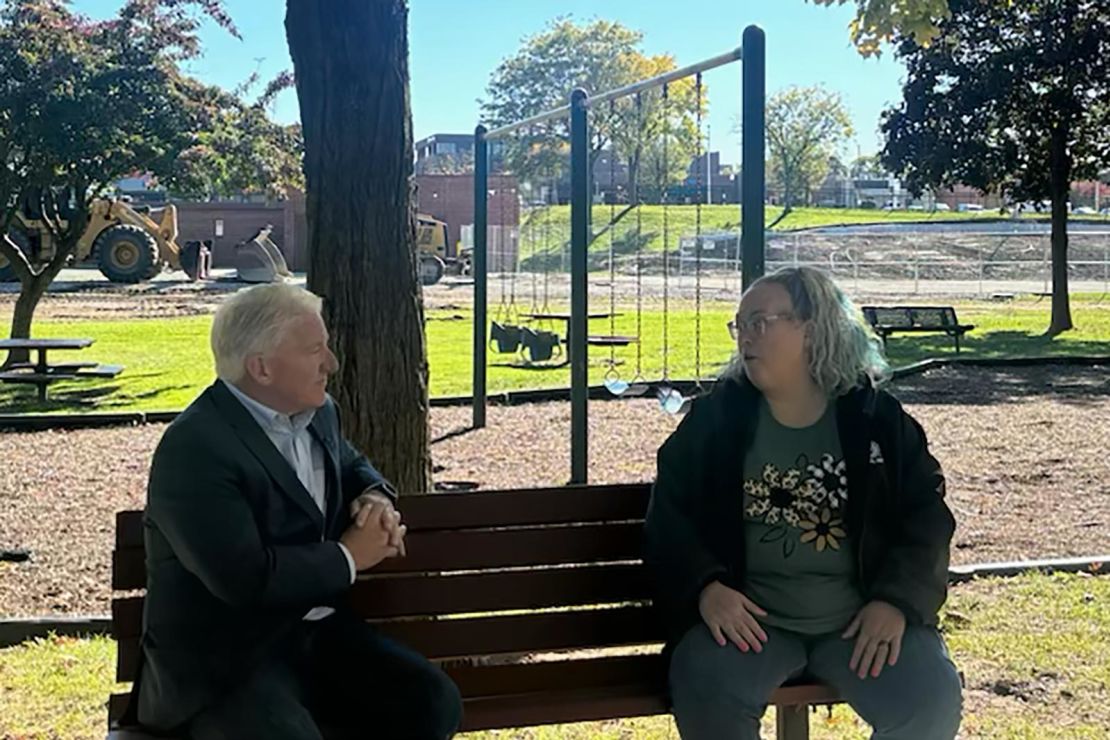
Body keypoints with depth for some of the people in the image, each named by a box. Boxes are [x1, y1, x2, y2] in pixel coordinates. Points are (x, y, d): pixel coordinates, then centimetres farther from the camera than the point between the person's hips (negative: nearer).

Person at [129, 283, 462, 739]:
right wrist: (349, 557, -13)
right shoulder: (194, 447, -19)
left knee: (432, 701, -10)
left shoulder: (315, 412, 8)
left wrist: (376, 499, 5)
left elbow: (351, 465, 29)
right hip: (221, 658, -8)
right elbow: (245, 577, -27)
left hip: (316, 631, 8)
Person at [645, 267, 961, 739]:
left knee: (931, 701, -24)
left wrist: (896, 600, -12)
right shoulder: (716, 416, 4)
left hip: (862, 617, 1)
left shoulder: (876, 419, 3)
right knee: (705, 694, -31)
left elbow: (926, 518, 4)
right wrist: (704, 585, -16)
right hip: (749, 616, 0)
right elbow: (669, 515, 2)